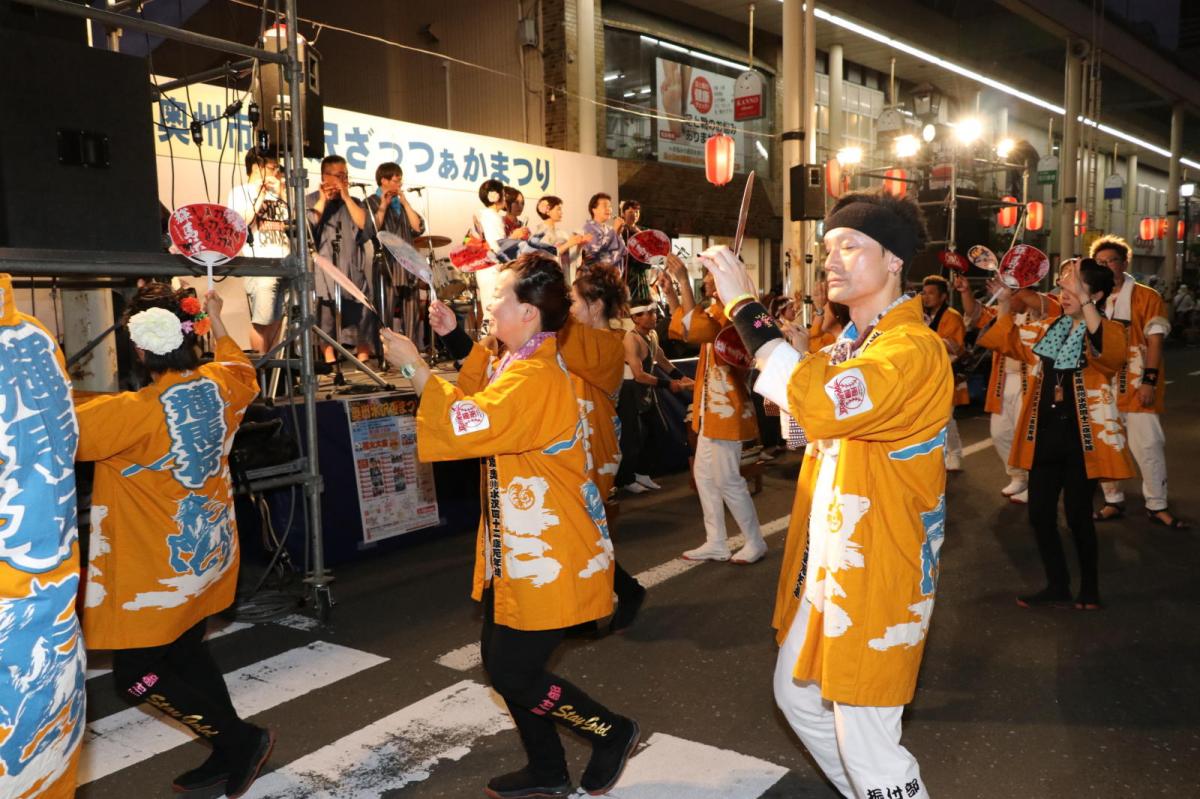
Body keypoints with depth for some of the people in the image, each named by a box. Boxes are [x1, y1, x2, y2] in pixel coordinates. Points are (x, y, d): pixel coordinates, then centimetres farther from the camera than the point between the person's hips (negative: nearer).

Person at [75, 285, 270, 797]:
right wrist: (218, 325, 31)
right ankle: (229, 756, 29)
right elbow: (244, 375, 20)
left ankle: (241, 739, 9)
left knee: (137, 675, 5)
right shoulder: (220, 387, -4)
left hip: (161, 566, -8)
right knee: (185, 654, 20)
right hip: (208, 551, 8)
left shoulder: (137, 411, -25)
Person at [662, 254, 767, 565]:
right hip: (712, 407, 10)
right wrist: (670, 290, 9)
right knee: (704, 474, 14)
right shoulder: (716, 312, 12)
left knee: (727, 479, -2)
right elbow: (685, 328, 22)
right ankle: (716, 542, 23)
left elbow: (695, 328, -34)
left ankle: (755, 542, 14)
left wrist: (683, 279, -32)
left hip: (726, 407, -10)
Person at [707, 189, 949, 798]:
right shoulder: (852, 342, 9)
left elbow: (821, 403, -39)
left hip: (875, 572, -9)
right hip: (826, 564, 10)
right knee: (797, 695, 23)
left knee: (865, 744, -1)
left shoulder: (913, 348, -22)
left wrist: (744, 307, -32)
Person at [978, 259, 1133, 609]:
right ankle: (1057, 586, 24)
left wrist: (1084, 301, -40)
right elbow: (1006, 341, 15)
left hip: (1082, 437, -6)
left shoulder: (1109, 331, -8)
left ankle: (1089, 589, 23)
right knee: (1040, 514, 8)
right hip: (1045, 435, 6)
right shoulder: (1048, 328, 9)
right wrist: (1005, 300, 2)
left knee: (1078, 516, 2)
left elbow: (1107, 351, -32)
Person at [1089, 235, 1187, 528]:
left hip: (1137, 386, -4)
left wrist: (1150, 380, -15)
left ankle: (1156, 505, 11)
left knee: (1148, 447, -2)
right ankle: (1113, 500, 21)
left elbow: (1155, 341, -7)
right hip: (1103, 386, 4)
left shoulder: (1146, 297, -2)